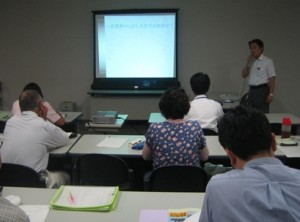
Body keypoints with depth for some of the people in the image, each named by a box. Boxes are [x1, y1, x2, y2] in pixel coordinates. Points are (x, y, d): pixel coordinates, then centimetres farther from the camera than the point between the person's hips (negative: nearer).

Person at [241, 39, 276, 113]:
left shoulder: (268, 61, -3)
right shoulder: (251, 62, 14)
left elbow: (272, 79, -8)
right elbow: (244, 75, 10)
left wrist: (271, 94, -16)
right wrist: (248, 62, -1)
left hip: (262, 90, -6)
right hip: (251, 90, 6)